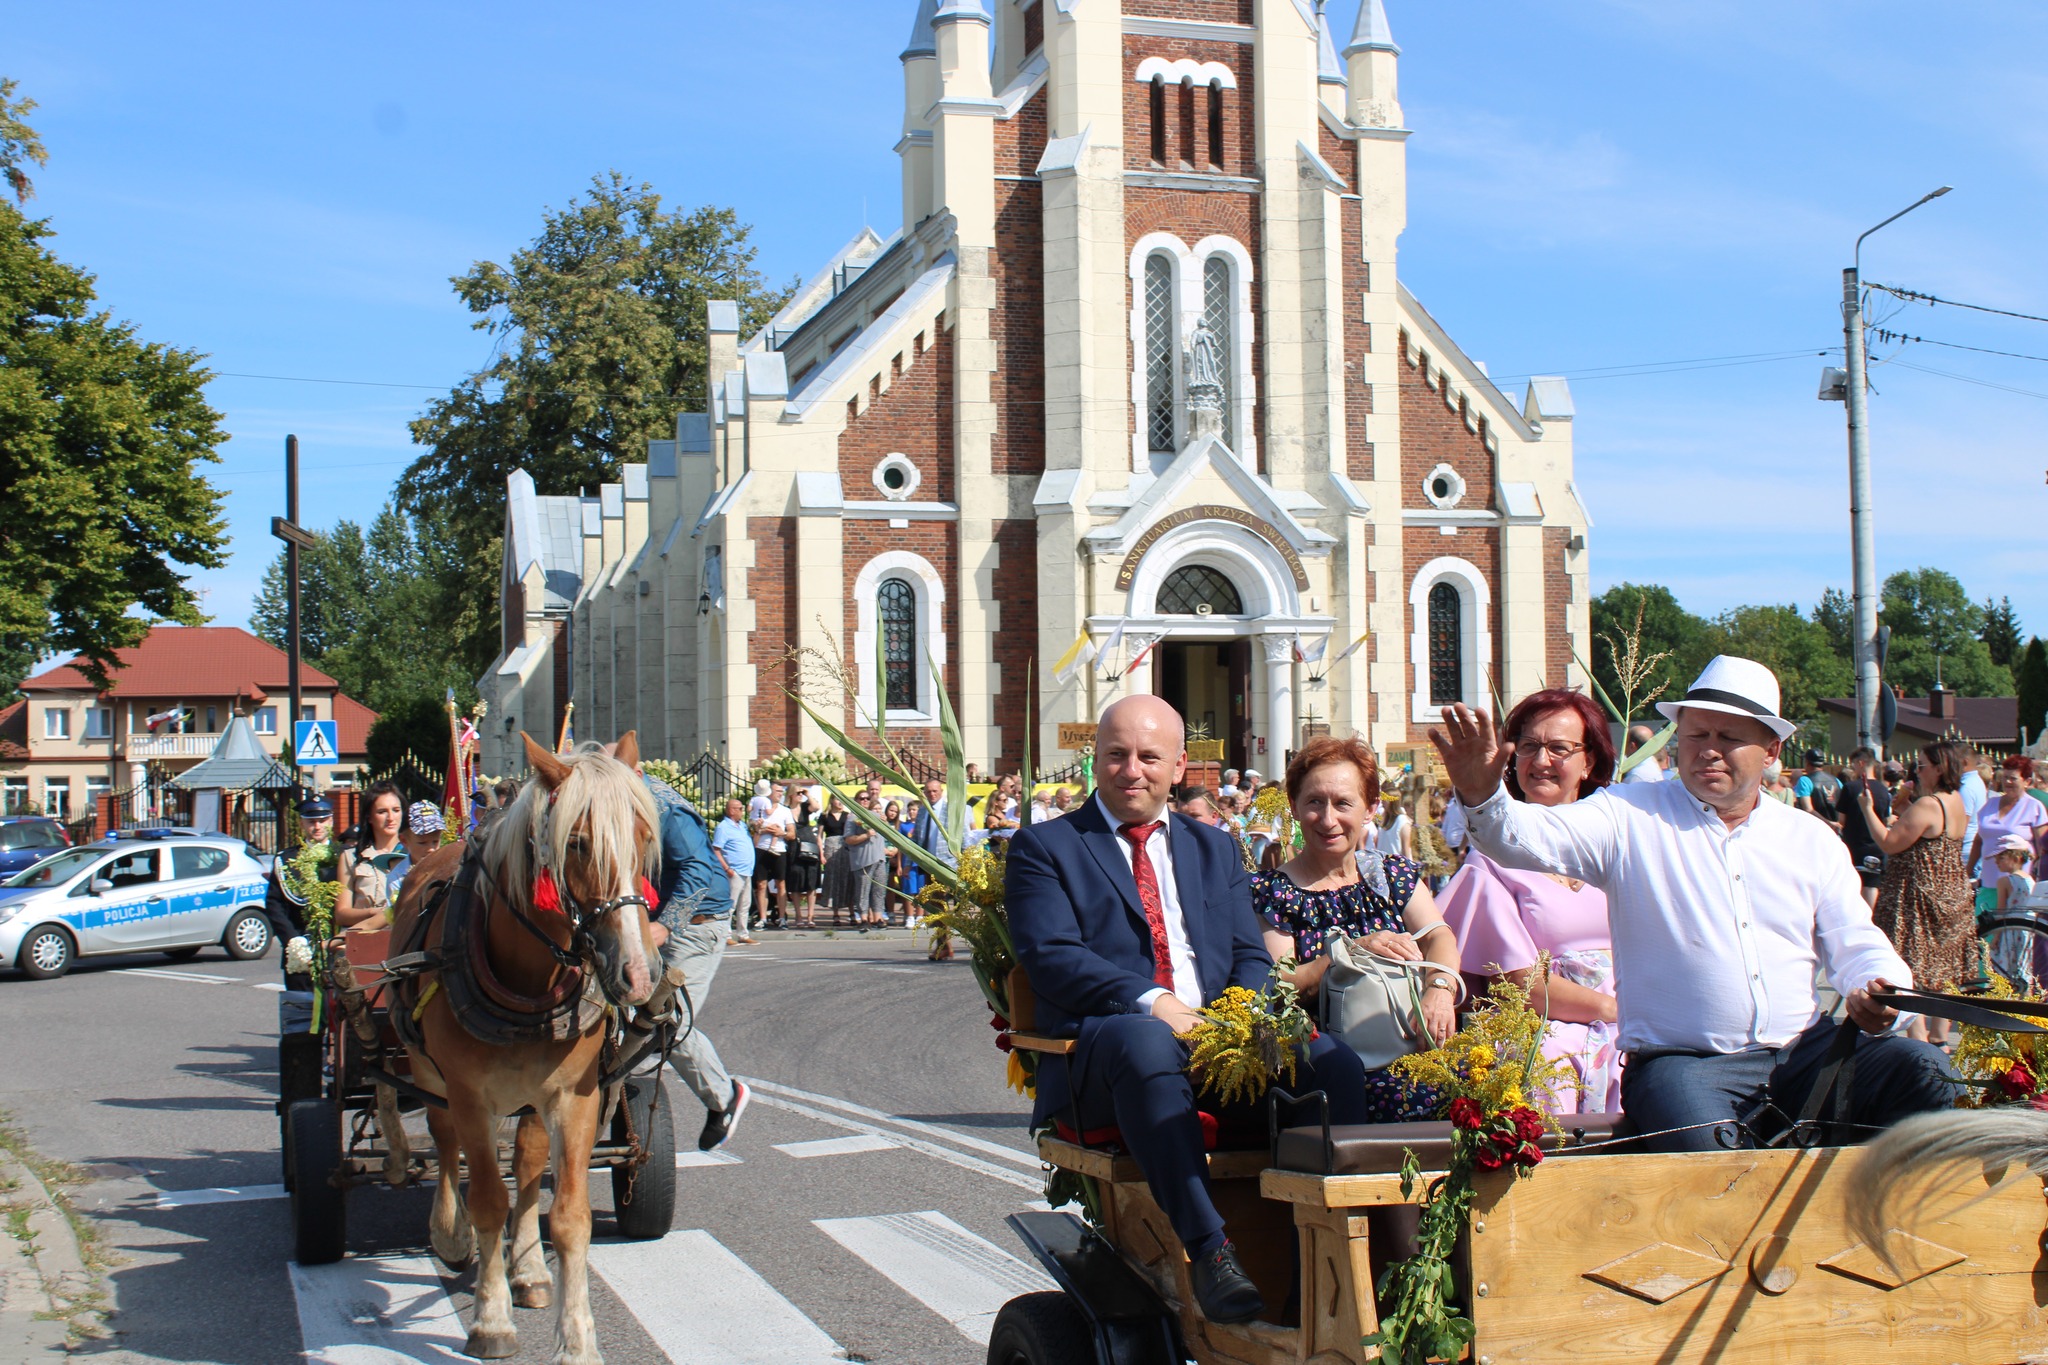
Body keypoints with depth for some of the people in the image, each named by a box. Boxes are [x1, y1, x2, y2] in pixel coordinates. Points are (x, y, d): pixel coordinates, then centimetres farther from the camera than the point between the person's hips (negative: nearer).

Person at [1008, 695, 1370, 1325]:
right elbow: (1051, 958, -5)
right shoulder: (1044, 847, 10)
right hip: (1106, 1035, -4)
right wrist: (1149, 1001, -20)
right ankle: (1208, 1251, -41)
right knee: (1146, 1044, -40)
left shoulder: (1215, 849, 25)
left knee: (1334, 1062, -24)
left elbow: (1251, 956, 16)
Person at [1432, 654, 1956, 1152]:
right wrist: (1481, 796, -32)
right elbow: (1534, 837, -10)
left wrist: (1879, 996, -8)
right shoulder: (1632, 816, 5)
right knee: (1702, 1142, -36)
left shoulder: (1812, 840, 17)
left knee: (1923, 1069, -21)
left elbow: (1856, 945, 16)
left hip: (1803, 1055, 4)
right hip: (1684, 1062, -4)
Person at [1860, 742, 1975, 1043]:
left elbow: (1889, 844, -21)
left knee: (1912, 972, -5)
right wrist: (1903, 805, 13)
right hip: (1953, 895, 9)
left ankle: (1919, 1040, -8)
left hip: (1920, 899, -9)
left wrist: (1868, 810, -13)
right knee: (1941, 973, 14)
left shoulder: (1927, 805, -20)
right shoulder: (1956, 801, 9)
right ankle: (1938, 1038, 21)